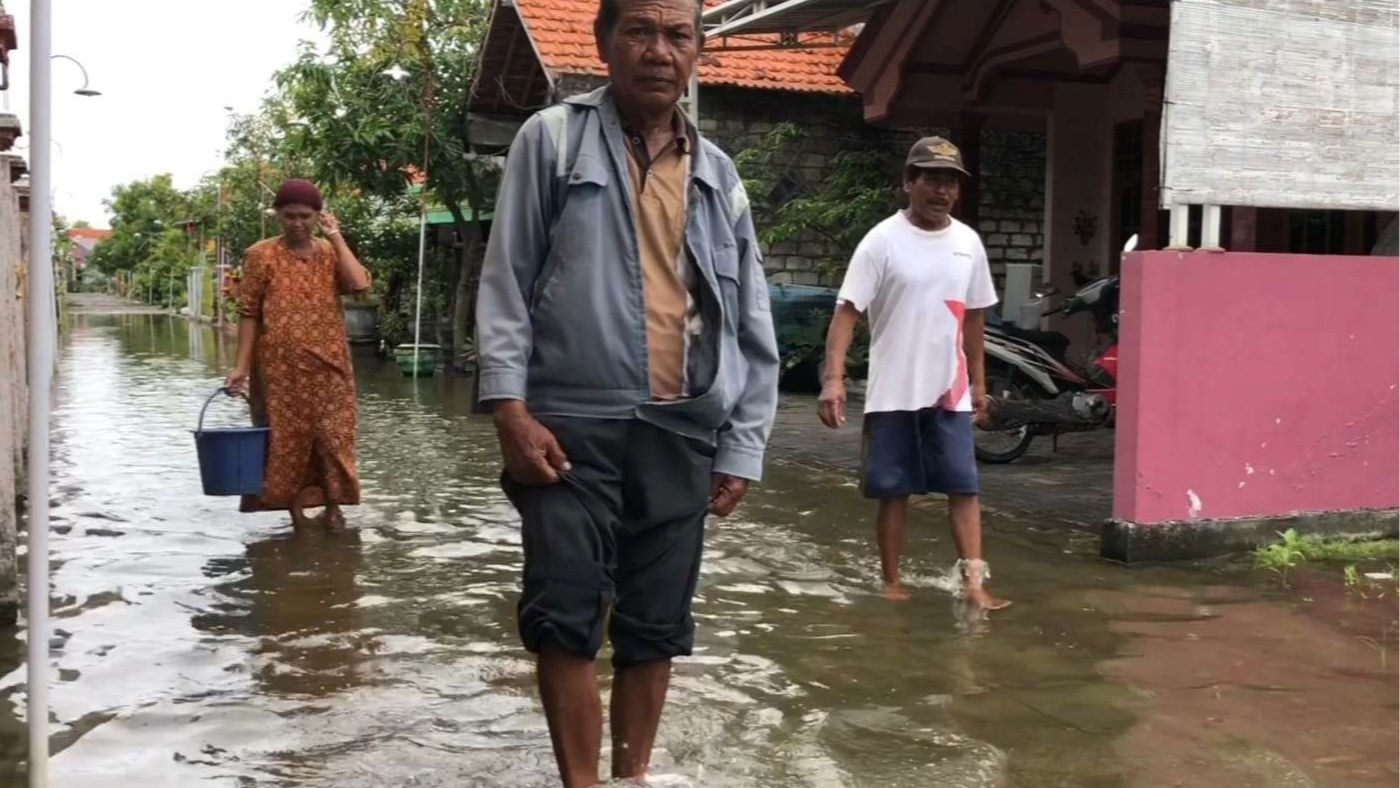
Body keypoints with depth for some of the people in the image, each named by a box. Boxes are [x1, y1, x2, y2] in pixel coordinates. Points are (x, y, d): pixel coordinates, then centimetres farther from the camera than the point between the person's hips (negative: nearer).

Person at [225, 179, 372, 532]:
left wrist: (335, 238, -8)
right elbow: (249, 313, -2)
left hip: (328, 364, 2)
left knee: (333, 435, 1)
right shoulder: (261, 255, -2)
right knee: (287, 437, 3)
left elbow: (360, 284, -12)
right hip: (280, 366, -2)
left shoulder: (330, 252, 6)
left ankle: (333, 507, 12)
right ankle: (296, 509, 14)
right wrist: (242, 365, -8)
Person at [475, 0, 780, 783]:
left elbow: (752, 325, 13)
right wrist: (511, 409, -9)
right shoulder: (552, 139, 3)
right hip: (572, 424, -3)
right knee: (565, 619, -2)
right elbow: (506, 280, 0)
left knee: (655, 628, 10)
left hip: (680, 434, 3)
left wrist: (742, 447, 7)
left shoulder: (718, 175, 13)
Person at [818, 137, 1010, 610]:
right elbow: (847, 311, -13)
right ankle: (891, 582, 17)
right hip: (893, 393, -3)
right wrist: (833, 378, -23)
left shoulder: (968, 243, 7)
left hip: (950, 392, 4)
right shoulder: (882, 241, -8)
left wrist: (978, 382, 17)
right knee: (894, 492, 5)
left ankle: (973, 582, 2)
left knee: (964, 487, -1)